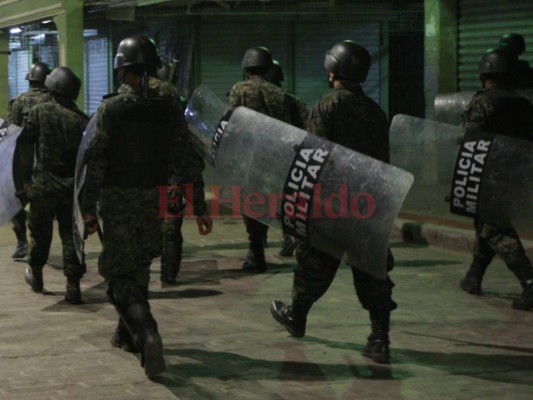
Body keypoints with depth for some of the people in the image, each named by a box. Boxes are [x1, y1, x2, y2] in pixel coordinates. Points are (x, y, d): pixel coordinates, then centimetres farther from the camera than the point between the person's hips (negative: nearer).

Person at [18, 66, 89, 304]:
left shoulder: (39, 112, -6)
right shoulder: (83, 120, -2)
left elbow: (24, 144, -4)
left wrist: (25, 176, 5)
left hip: (43, 185, -1)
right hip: (73, 187, 1)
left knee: (40, 231, 17)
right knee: (70, 234, 7)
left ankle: (36, 274, 35)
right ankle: (73, 286, 2)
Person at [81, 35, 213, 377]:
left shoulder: (111, 108, -9)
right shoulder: (169, 106, 0)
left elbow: (96, 161, -11)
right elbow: (187, 160, 0)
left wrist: (88, 208, -5)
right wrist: (200, 206, 3)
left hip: (118, 200, -4)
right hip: (154, 200, 4)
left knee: (120, 275, -2)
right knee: (139, 268, 22)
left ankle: (147, 333, -24)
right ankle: (128, 334, 32)